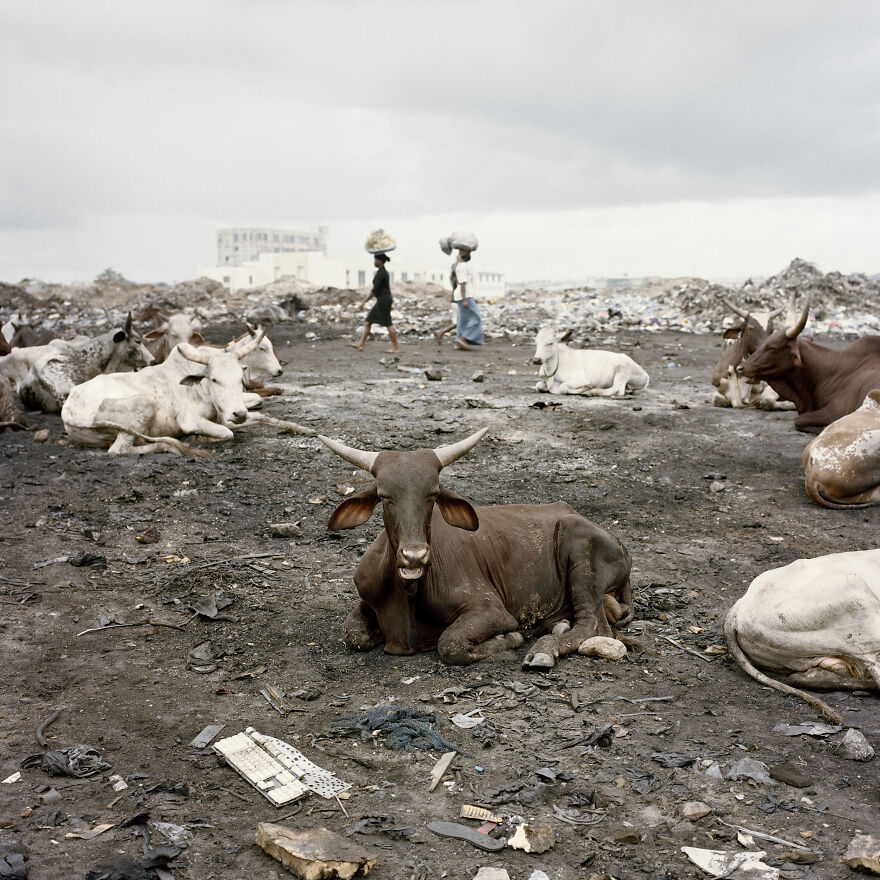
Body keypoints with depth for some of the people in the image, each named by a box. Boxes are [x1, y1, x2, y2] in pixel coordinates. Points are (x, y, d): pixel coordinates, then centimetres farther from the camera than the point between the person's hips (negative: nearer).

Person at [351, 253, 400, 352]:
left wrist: (364, 301, -16)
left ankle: (396, 348, 3)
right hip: (383, 300, 10)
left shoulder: (381, 273, -17)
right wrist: (389, 304, 24)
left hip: (383, 300, -10)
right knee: (368, 321, 10)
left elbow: (375, 289, -20)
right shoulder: (384, 272, 14)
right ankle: (361, 344, 10)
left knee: (388, 324, -4)